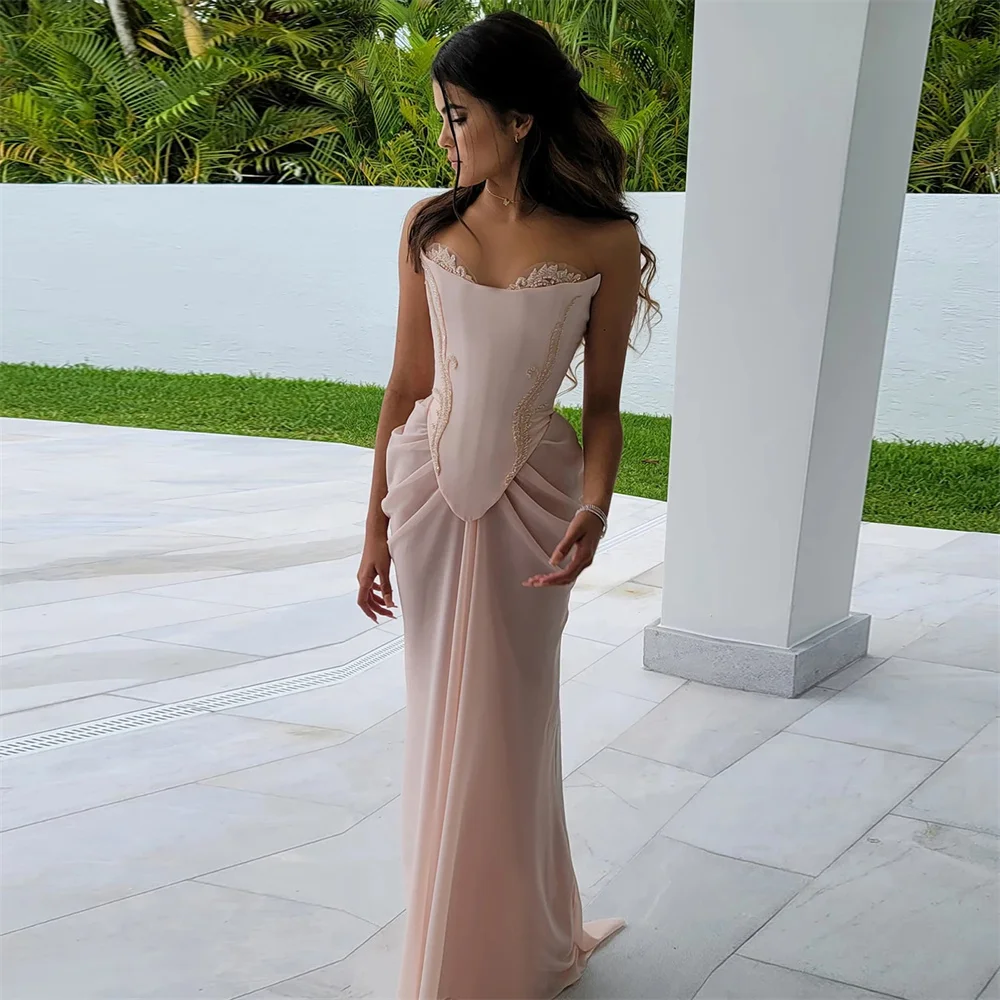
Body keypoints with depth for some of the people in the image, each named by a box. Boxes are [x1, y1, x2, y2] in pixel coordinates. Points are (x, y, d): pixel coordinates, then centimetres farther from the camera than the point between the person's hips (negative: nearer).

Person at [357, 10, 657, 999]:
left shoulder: (604, 242, -9)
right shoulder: (430, 227, -2)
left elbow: (602, 403, -4)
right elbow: (406, 384, 2)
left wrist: (595, 507, -22)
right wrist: (378, 526, 3)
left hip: (527, 495, -2)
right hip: (428, 485, 3)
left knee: (506, 724, 7)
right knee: (441, 717, 13)